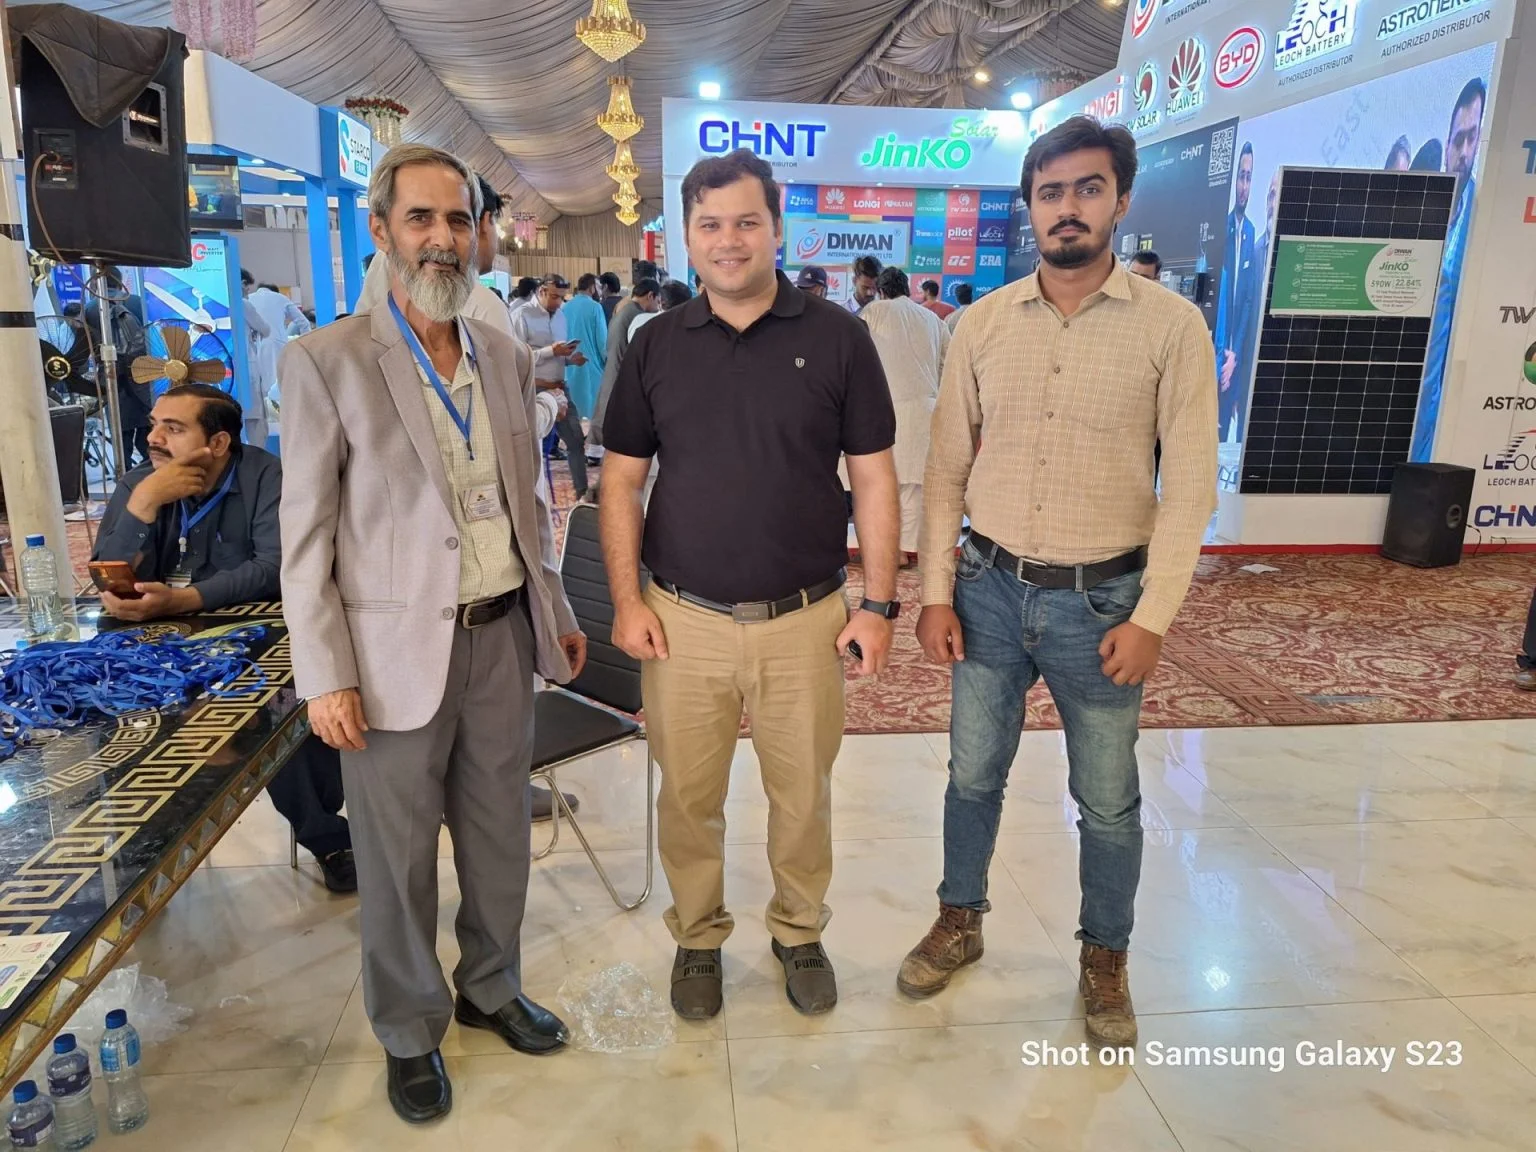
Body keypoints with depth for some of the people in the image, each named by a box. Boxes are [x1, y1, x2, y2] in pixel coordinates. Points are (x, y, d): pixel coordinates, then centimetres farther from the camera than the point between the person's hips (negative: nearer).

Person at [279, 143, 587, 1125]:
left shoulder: (509, 359, 7)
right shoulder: (326, 362, -8)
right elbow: (306, 536, -8)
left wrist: (557, 611, 14)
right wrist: (325, 676, -10)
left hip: (504, 638, 5)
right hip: (397, 653, -4)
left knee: (500, 835, 17)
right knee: (399, 857, 11)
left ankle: (493, 989, 41)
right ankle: (410, 1033, 34)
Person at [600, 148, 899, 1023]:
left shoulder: (836, 336, -1)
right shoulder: (658, 344, 4)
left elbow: (874, 477, 0)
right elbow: (622, 481, 6)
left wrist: (880, 602, -4)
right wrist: (627, 599, -2)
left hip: (805, 619, -1)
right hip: (683, 620, 1)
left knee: (804, 795, 13)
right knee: (688, 797, 13)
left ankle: (801, 933, 38)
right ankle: (698, 938, 36)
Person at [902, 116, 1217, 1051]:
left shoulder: (1172, 325, -6)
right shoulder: (983, 323, 1)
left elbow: (1191, 483, -7)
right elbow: (947, 467, 3)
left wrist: (1152, 616, -12)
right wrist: (936, 592, -1)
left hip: (1102, 599, -2)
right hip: (990, 588, 2)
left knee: (1107, 800, 13)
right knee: (974, 774, 16)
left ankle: (1106, 959, 36)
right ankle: (961, 921, 40)